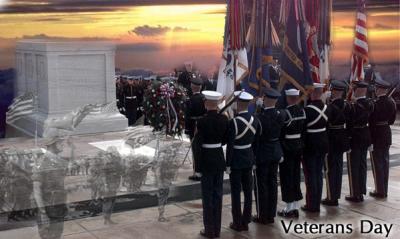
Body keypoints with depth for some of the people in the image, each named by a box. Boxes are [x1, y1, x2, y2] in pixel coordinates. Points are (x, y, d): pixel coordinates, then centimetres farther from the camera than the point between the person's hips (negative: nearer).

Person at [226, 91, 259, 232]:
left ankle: (238, 223, 11)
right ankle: (246, 221, 21)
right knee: (248, 191, 12)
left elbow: (230, 146, -17)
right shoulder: (255, 120, -2)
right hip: (249, 159, 6)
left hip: (236, 160, -6)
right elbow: (255, 141, 6)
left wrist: (228, 164, -9)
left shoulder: (234, 122, -20)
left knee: (236, 192, 4)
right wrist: (254, 159, 16)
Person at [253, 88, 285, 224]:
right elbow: (282, 134, 5)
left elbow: (256, 139, -17)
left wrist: (253, 156, -11)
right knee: (272, 183, 14)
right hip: (276, 152, 6)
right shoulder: (281, 115, -3)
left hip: (262, 153, -6)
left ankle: (262, 216, 14)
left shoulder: (261, 117, -21)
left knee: (261, 185, 5)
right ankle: (271, 215, 23)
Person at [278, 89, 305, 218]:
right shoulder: (302, 111, 2)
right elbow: (304, 130, 8)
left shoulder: (285, 113, -19)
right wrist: (302, 150, 15)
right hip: (299, 147, 6)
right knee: (296, 176, 13)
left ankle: (289, 208, 8)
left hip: (287, 148, -6)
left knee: (287, 177, 2)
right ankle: (295, 207, 20)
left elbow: (281, 133, -16)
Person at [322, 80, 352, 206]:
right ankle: (336, 194, 26)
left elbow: (325, 123, -18)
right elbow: (348, 121, 7)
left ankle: (331, 198, 6)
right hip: (342, 139, 7)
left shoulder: (330, 107, -20)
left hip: (331, 140, -7)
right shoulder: (346, 105, 2)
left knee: (330, 169, 2)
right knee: (338, 167, 16)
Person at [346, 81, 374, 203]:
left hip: (354, 138, -7)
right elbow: (370, 119, 7)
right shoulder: (370, 104, 1)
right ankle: (362, 191, 25)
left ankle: (355, 194, 8)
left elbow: (349, 122, -18)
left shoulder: (353, 106, -21)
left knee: (353, 166, 3)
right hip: (366, 136, 7)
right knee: (362, 165, 16)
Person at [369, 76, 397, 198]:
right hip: (387, 134, 7)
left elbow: (371, 120, -17)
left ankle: (380, 191, 7)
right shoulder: (391, 102, 2)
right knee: (384, 162, 13)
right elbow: (392, 119, 9)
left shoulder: (376, 104, -21)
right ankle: (384, 190, 20)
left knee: (377, 164, 1)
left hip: (376, 135, -7)